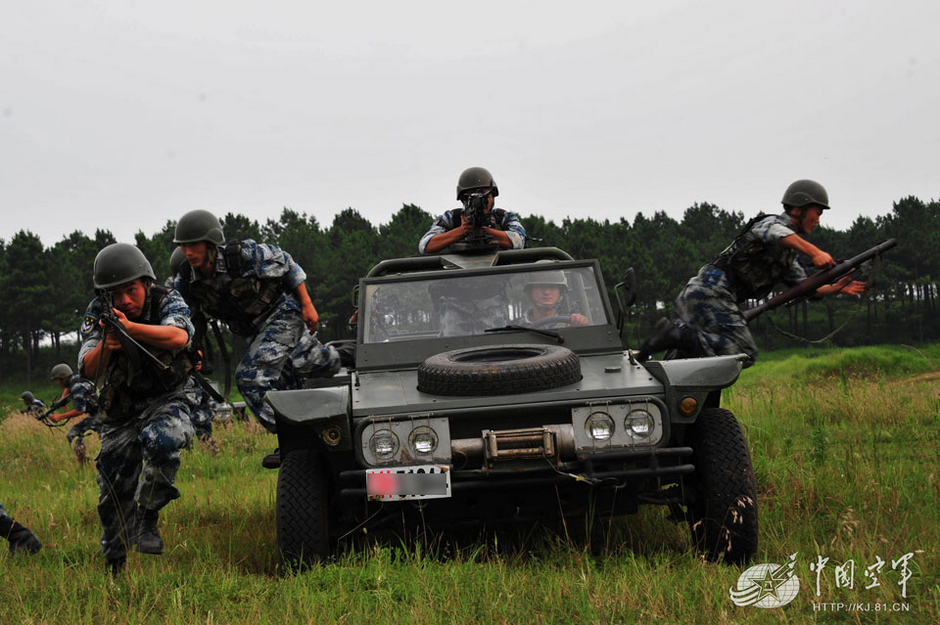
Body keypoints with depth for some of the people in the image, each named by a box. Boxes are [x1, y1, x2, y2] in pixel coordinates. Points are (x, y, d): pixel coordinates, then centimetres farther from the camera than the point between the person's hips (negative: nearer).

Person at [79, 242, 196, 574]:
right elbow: (89, 370, -16)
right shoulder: (98, 314, -8)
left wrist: (129, 327, -47)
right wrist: (105, 346, -37)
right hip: (120, 413, 3)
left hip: (166, 400, -3)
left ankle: (148, 517, -18)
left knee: (160, 440, -37)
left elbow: (179, 336, -35)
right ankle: (114, 568, 27)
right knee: (113, 497, 5)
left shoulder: (166, 300, -13)